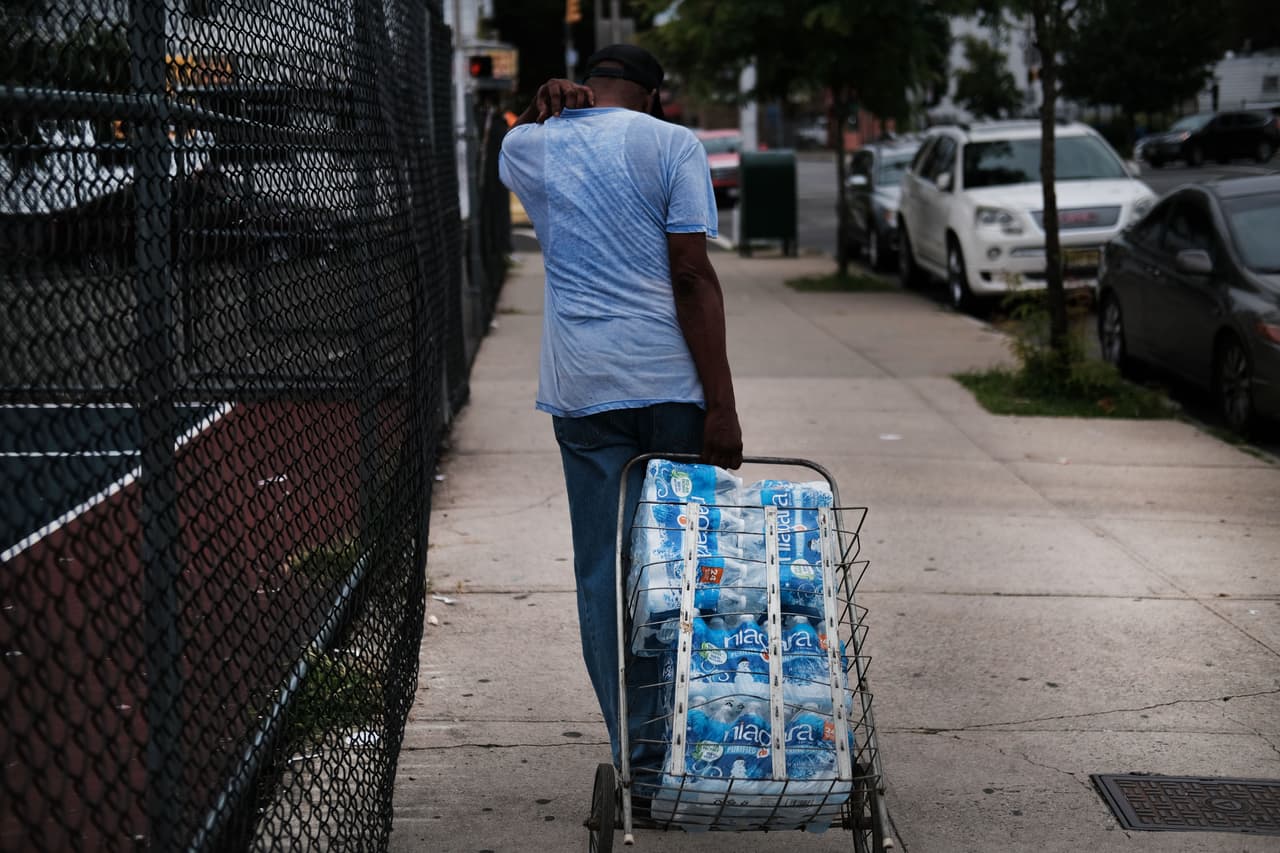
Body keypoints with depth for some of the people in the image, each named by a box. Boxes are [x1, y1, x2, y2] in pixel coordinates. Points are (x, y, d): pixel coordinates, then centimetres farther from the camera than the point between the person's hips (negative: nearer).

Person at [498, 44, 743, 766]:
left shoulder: (527, 148, 10)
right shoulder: (670, 144, -2)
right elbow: (692, 276, -10)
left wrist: (549, 104, 15)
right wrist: (722, 404, -11)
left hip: (582, 388, 3)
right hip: (672, 381, -2)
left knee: (603, 573, 4)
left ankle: (634, 758, 4)